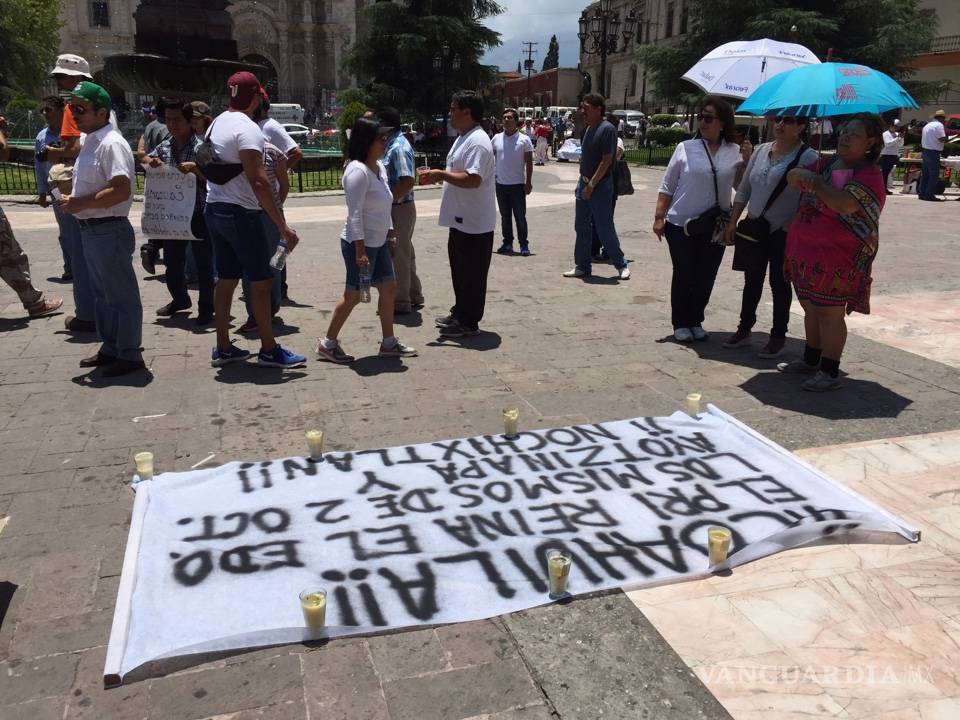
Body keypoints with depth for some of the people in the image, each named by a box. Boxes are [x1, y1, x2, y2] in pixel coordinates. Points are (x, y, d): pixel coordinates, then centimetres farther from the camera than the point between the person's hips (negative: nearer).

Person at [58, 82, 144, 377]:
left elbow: (122, 190, -26)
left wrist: (80, 204, -21)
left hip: (109, 230, -10)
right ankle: (110, 348, 30)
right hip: (91, 229, 10)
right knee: (102, 294, 18)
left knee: (121, 295, 0)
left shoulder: (111, 144, -16)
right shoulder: (90, 142, 14)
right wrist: (73, 201, 5)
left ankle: (129, 355, 9)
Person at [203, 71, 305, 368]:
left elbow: (211, 169, 16)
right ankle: (269, 350, 4)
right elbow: (258, 181, -24)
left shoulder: (216, 124, 14)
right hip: (241, 213, -9)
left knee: (226, 279, 13)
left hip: (214, 210, 9)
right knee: (261, 281, -2)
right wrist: (283, 226, -25)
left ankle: (223, 348, 18)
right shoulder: (247, 129, -15)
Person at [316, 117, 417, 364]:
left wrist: (390, 235, 19)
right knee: (353, 295, -1)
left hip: (378, 242, 9)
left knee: (389, 289, 11)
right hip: (360, 244, -9)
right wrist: (360, 251, -25)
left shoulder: (379, 167, 10)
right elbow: (355, 214, -23)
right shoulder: (358, 171, -19)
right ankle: (328, 343, 13)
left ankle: (388, 343, 22)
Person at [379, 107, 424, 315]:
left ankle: (400, 303, 8)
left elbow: (408, 181, -29)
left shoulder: (398, 148, -19)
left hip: (399, 209, -10)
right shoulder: (394, 144, 12)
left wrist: (388, 200, -22)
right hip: (399, 207, 10)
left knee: (398, 256, -1)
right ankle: (414, 296, 29)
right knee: (405, 254, 18)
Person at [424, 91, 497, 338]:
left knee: (471, 273, -1)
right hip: (460, 218, 11)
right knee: (459, 269, 18)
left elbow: (472, 179, -29)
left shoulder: (477, 142, -19)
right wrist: (439, 176, 7)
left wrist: (442, 174, -20)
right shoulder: (462, 139, 15)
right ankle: (459, 313, 30)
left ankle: (468, 322, 8)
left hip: (474, 222, -11)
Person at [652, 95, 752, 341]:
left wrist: (747, 161, -6)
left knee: (706, 277, 9)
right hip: (681, 224, -2)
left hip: (715, 228, 2)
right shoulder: (686, 148, -1)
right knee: (683, 275, 4)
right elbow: (667, 187, 1)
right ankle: (680, 323, 18)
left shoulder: (736, 152, 5)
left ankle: (695, 321, 26)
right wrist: (659, 217, -3)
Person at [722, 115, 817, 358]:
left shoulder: (808, 157, -9)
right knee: (752, 281, 13)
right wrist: (732, 222, 8)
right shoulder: (761, 151, 8)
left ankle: (778, 336, 15)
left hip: (783, 233, -5)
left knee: (779, 284, 4)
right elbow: (743, 190, 12)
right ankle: (744, 329, 25)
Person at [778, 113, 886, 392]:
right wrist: (801, 175, -14)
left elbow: (845, 204, -27)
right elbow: (793, 176, 9)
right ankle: (810, 360, 33)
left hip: (837, 259, -8)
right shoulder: (826, 164, 14)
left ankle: (830, 373, 7)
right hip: (806, 254, 8)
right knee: (811, 309, 18)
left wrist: (816, 183, -15)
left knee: (829, 314, -4)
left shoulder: (870, 174, -11)